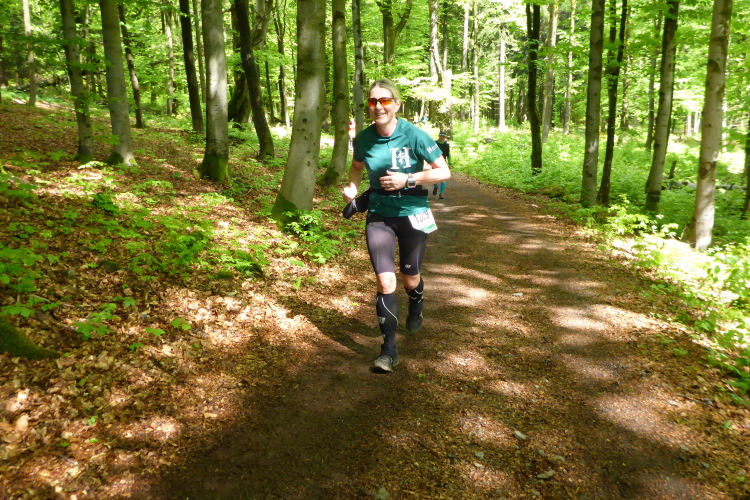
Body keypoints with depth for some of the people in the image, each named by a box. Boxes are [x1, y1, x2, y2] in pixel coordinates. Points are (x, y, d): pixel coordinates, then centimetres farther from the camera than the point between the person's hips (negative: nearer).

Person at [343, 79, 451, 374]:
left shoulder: (414, 136, -15)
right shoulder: (363, 139, -5)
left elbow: (444, 172, -11)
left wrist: (408, 179, -21)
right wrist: (352, 187, -4)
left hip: (412, 213, -1)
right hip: (379, 214, 2)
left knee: (410, 277, 14)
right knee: (385, 280, -8)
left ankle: (416, 310, 52)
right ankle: (389, 350, 4)